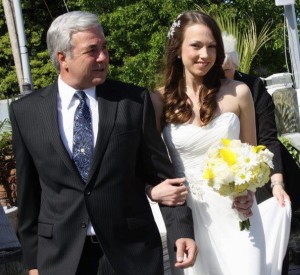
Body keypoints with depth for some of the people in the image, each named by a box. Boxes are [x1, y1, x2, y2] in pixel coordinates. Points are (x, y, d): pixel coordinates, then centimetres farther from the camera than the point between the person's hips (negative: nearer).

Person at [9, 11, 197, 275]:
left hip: (132, 252, 0)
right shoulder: (25, 111, 0)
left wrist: (181, 230, -10)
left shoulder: (134, 100, -2)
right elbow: (28, 192, 5)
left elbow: (160, 173, 1)